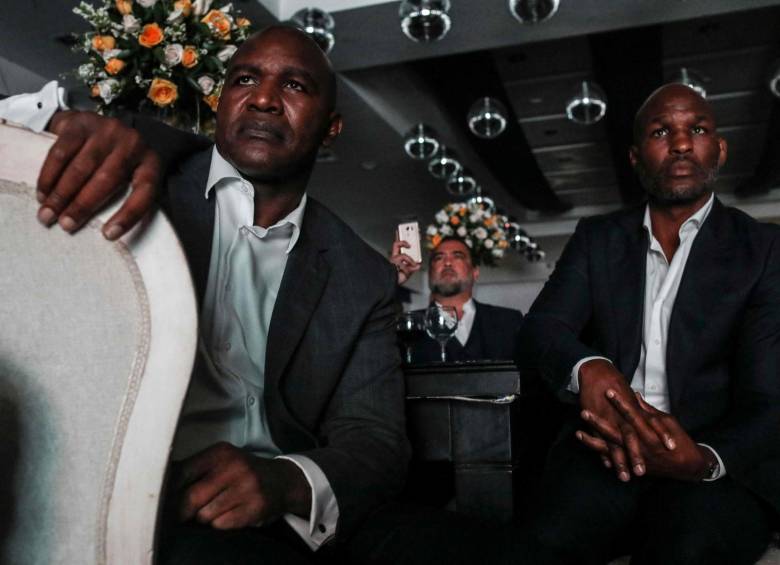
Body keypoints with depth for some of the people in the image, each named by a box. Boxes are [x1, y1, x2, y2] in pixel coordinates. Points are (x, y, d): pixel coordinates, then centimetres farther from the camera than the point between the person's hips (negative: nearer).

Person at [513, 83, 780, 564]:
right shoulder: (597, 238, 12)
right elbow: (539, 329, -1)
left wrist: (704, 460, -27)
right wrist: (588, 369, -26)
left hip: (719, 465, -1)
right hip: (608, 450, 1)